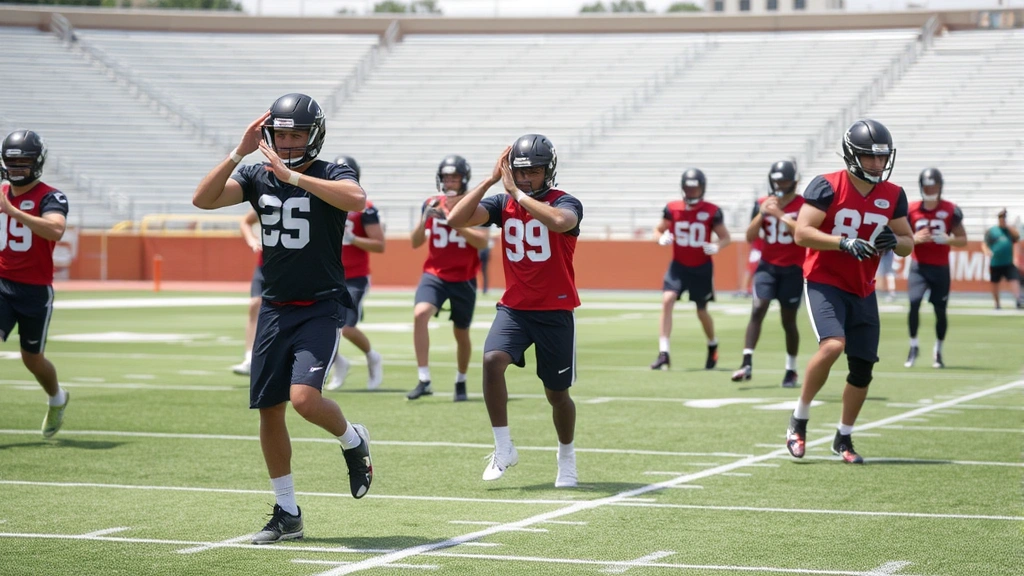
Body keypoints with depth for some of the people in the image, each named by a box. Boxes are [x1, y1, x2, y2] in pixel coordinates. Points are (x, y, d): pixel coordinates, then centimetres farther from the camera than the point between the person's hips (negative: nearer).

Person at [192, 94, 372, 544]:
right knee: (269, 409, 5)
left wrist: (290, 174, -30)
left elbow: (356, 200, -32)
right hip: (275, 307, 5)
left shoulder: (329, 176, -8)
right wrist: (239, 152, -15)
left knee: (304, 398, -22)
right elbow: (202, 200, -7)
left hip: (321, 308, -5)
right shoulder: (258, 176, 5)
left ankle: (353, 441, 12)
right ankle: (287, 513, 18)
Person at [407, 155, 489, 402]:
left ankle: (461, 383, 36)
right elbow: (415, 243, 5)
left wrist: (453, 221, -26)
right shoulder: (432, 204, 3)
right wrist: (425, 219, -13)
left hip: (464, 279, -1)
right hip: (435, 275, 1)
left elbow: (482, 241, -18)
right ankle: (424, 381, -25)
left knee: (461, 333, 11)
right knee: (420, 314, -26)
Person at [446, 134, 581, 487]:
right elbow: (456, 220, -10)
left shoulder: (566, 204, -9)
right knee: (492, 360, -25)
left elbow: (560, 222, -35)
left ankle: (567, 459, 33)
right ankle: (503, 449, -13)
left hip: (555, 312, -2)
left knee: (557, 393, 7)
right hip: (514, 308, 2)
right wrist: (491, 181, -13)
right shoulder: (503, 203, 2)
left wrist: (516, 192, -28)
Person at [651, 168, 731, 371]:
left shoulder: (711, 212, -9)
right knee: (667, 300, -20)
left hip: (702, 268, -1)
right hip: (678, 265, 1)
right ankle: (663, 353, -20)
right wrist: (661, 238, -15)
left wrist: (716, 246, -23)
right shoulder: (672, 209, -4)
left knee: (701, 311, 10)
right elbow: (658, 229, 8)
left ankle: (713, 346, 40)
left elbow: (725, 237, -1)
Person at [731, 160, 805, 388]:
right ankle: (747, 363, -21)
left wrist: (780, 215, -22)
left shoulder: (803, 205, -6)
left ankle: (791, 370, 20)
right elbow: (750, 237, 2)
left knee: (788, 320, 5)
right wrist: (762, 214, -12)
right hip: (768, 265, 2)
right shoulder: (762, 204, 4)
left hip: (793, 269, -2)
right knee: (758, 309, -17)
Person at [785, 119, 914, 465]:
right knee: (832, 345, -27)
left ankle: (844, 438, 23)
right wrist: (844, 243, -27)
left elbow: (908, 244, 11)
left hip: (862, 291, 6)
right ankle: (799, 420, -8)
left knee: (863, 367, 4)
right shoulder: (827, 187, -12)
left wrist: (893, 240, -12)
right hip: (825, 283, -6)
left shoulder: (893, 195, 4)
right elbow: (802, 233, -16)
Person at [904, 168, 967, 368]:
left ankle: (938, 352, 21)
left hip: (941, 267, 0)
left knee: (940, 310, 2)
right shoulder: (911, 210, -1)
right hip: (919, 266, 0)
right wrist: (915, 239, -15)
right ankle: (913, 347, 1)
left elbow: (963, 239, 2)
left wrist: (947, 239, -18)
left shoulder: (950, 210, -3)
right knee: (914, 303, -17)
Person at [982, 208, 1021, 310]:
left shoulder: (1009, 230, 9)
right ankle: (997, 304, 22)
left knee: (1014, 280, -16)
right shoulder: (991, 231, 2)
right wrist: (987, 251, -22)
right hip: (995, 263, -1)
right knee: (995, 284, 9)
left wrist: (1007, 226, -10)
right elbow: (985, 244, 0)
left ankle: (1018, 300, -24)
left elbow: (1017, 236, -9)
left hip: (1008, 263, 1)